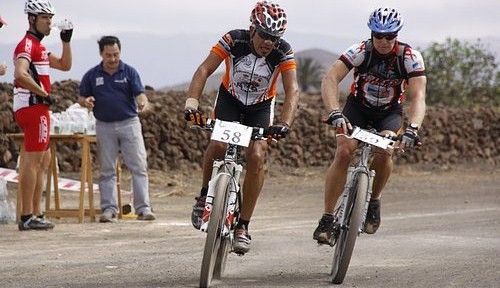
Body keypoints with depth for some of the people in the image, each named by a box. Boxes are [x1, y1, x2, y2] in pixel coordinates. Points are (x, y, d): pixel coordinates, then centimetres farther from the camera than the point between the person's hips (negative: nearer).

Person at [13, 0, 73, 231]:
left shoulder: (38, 47, 21)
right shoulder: (27, 45, -12)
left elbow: (64, 65, 25)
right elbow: (21, 74, -28)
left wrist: (66, 41, 13)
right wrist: (43, 93, -20)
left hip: (37, 108, 11)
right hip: (32, 106, -11)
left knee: (44, 160, 14)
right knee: (32, 161, -10)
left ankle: (35, 214, 17)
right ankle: (27, 217, -11)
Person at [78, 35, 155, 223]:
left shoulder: (129, 72, 1)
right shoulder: (92, 75, 5)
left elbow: (139, 93, -9)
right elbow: (81, 98, 12)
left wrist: (143, 102, -32)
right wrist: (86, 101, -12)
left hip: (129, 123, -1)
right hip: (104, 126, 1)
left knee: (139, 167, -5)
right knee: (107, 170, 4)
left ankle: (143, 208, -5)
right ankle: (109, 209, 8)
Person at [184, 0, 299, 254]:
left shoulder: (283, 52, -25)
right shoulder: (234, 40, -27)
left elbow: (292, 91, -32)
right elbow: (205, 70, -31)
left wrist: (284, 124, -50)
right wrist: (192, 102, -48)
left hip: (261, 107, 0)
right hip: (230, 98, 0)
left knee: (256, 156, -19)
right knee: (219, 144, -28)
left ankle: (243, 226, -9)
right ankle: (205, 194, 0)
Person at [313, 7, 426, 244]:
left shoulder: (410, 57, -24)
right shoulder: (360, 51, -25)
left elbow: (418, 96, -32)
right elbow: (330, 80, -35)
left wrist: (413, 128, -50)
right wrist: (335, 113, -52)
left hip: (389, 112, 0)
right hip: (358, 107, 0)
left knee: (384, 151, -29)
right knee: (344, 151, -24)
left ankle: (373, 201, -3)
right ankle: (327, 218, -18)